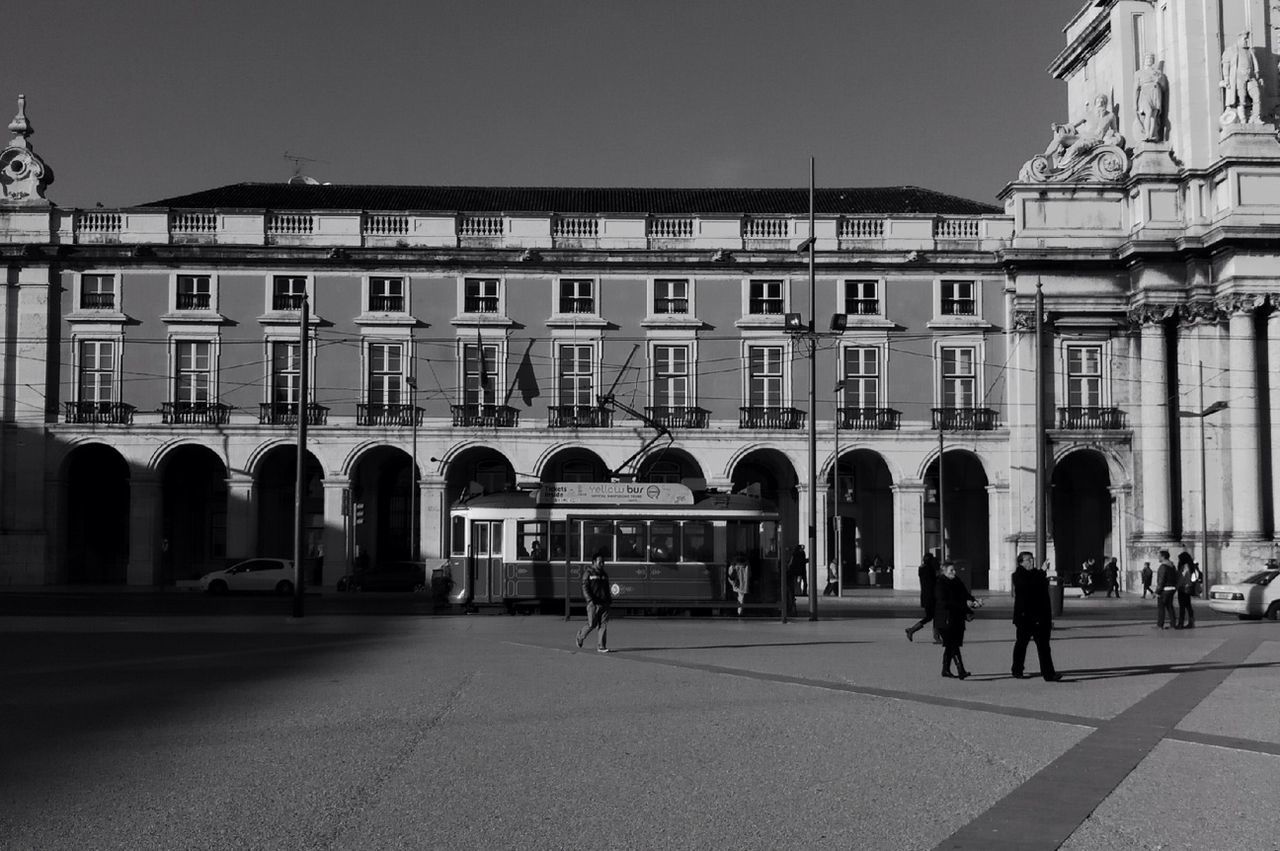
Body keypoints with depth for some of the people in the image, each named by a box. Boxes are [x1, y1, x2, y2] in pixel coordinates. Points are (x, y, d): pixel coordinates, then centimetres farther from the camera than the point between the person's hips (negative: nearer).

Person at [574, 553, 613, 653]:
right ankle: (580, 637, 24)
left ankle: (601, 646, 1)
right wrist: (590, 600, -18)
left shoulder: (604, 575, 18)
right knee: (592, 624, -3)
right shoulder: (588, 573, -1)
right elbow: (585, 588, -8)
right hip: (593, 604, -6)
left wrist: (610, 599, 13)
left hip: (604, 603, 6)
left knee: (604, 625, -2)